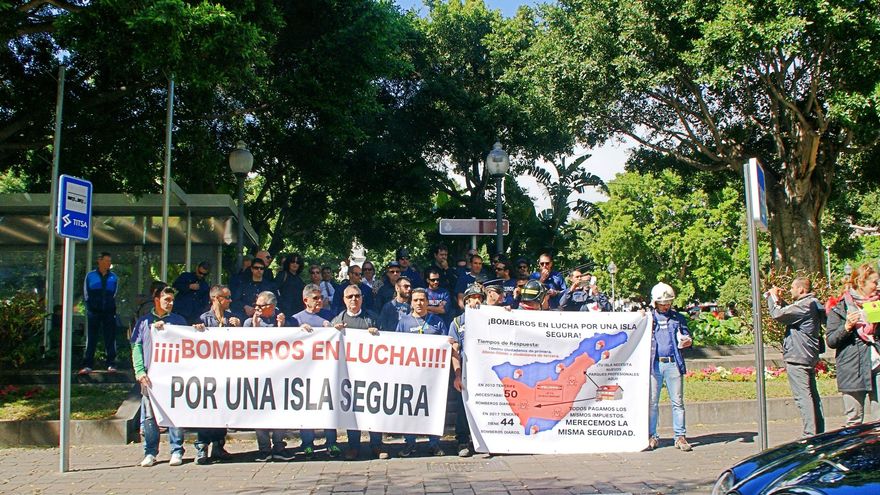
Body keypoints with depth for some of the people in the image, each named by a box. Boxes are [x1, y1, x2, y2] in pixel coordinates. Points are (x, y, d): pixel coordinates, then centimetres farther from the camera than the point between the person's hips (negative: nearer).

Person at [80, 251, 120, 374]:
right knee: (91, 339, 1)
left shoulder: (113, 277, 8)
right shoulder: (90, 276, 5)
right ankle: (87, 365, 3)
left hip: (109, 312, 1)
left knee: (110, 339, 2)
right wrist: (91, 307, 0)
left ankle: (111, 365, 7)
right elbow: (86, 294, 6)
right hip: (94, 312, -1)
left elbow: (114, 295, 9)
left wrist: (109, 306, 1)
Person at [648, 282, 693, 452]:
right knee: (652, 402, 0)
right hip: (654, 363, -1)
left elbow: (687, 338, 18)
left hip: (673, 364, 1)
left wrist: (687, 341, -6)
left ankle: (680, 436, 5)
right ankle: (652, 436, 7)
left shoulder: (678, 318, 16)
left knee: (677, 402, 0)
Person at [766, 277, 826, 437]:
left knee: (803, 396, -10)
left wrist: (772, 297, -5)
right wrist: (779, 300, 14)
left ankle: (810, 434, -12)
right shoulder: (813, 304, 15)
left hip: (797, 358, -11)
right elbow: (790, 312, 25)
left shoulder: (805, 305, -17)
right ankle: (819, 432, 19)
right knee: (812, 395, 14)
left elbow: (778, 314, -21)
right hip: (809, 357, 11)